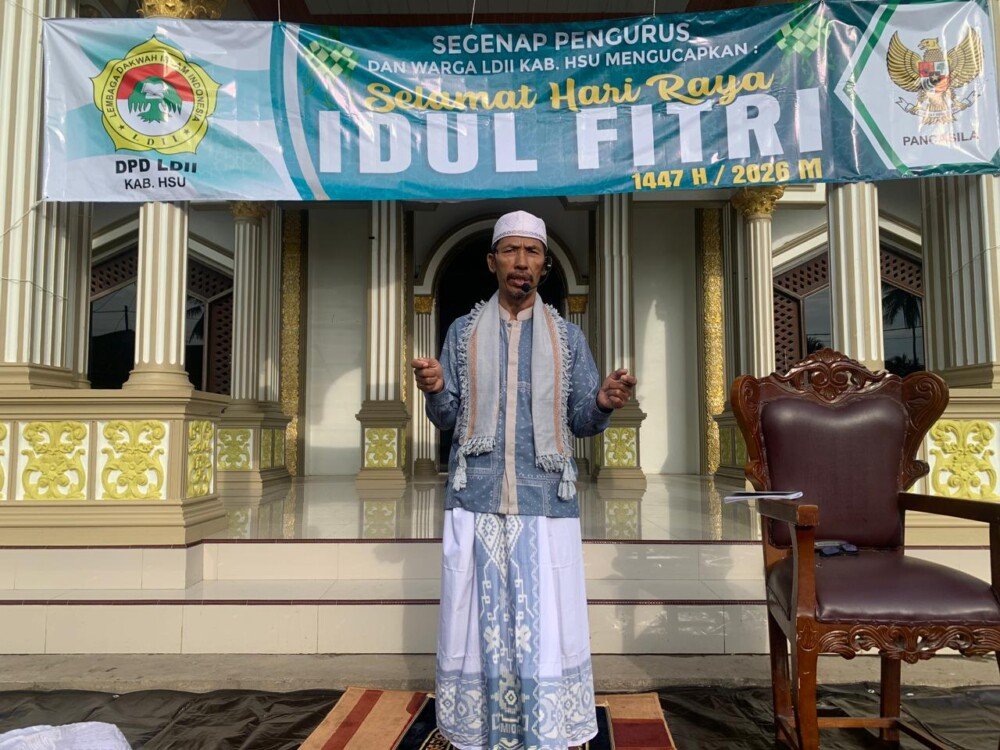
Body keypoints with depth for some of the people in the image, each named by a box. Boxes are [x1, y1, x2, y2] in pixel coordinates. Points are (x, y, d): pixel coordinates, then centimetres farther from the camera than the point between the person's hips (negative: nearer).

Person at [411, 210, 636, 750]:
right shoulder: (463, 332, 10)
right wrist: (436, 392, -14)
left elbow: (581, 423, 7)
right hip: (476, 500, 1)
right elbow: (448, 418, 8)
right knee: (480, 622, 5)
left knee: (547, 623, 0)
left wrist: (603, 404, -15)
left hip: (545, 502, 0)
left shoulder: (567, 337, 9)